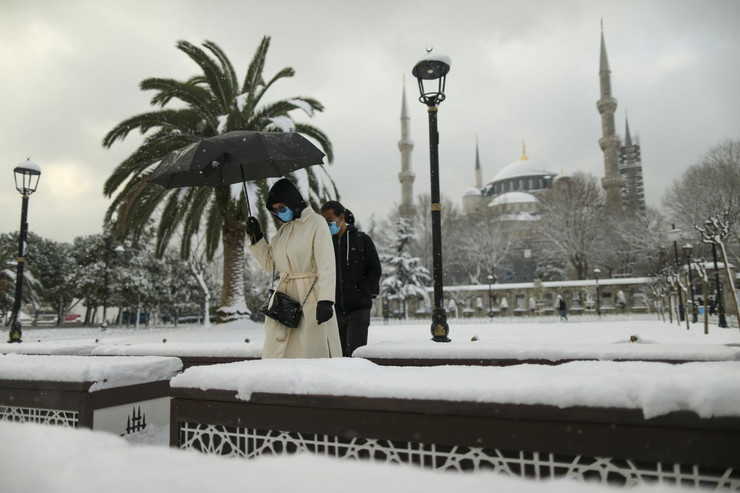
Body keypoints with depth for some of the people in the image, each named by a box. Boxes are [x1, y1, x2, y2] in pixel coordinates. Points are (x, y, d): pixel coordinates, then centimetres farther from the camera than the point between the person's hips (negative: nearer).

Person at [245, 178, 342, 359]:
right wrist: (256, 238, 11)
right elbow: (270, 264, 23)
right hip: (283, 297, 7)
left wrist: (325, 300, -23)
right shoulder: (283, 230, 16)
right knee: (275, 354, 6)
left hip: (310, 299, -7)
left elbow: (326, 265, -13)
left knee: (312, 354, -6)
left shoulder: (316, 222, -5)